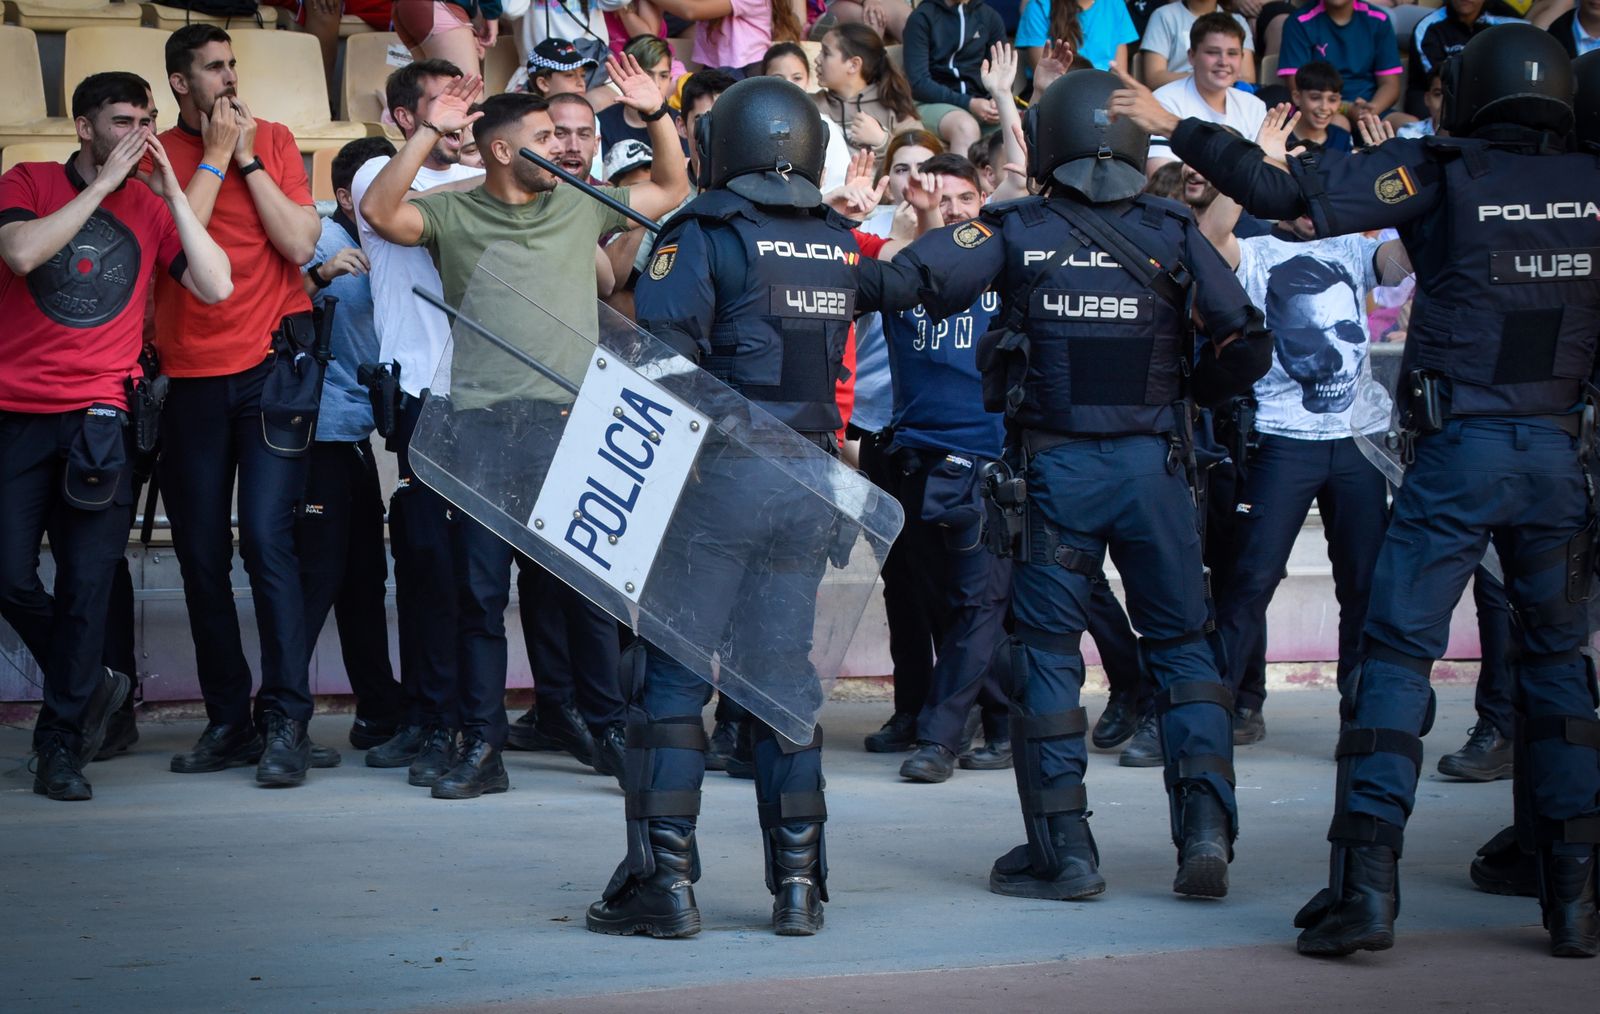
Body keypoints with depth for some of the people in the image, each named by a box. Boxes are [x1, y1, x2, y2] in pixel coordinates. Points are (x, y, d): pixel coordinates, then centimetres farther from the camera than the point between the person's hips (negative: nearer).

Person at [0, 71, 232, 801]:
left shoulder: (152, 209, 9)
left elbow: (216, 287, -3)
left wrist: (170, 189, -4)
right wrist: (103, 183, -11)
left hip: (98, 418, 1)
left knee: (87, 584, -3)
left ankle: (60, 745, 7)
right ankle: (89, 685, 22)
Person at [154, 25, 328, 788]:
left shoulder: (273, 141, 6)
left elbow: (301, 244, -5)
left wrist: (248, 158, -6)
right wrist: (214, 156, -8)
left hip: (269, 365, -2)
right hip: (189, 375, 2)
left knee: (266, 539, -12)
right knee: (201, 554, 5)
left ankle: (286, 723, -11)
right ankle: (228, 720, 15)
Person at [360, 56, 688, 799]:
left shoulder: (580, 207, 13)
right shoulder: (452, 214, 3)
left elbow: (671, 190, 21)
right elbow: (380, 212, -14)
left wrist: (656, 115, 7)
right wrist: (427, 134, -20)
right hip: (484, 423, -2)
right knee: (480, 591, 1)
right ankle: (481, 750, 6)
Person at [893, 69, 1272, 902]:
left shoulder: (1018, 232, -2)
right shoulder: (1173, 233, 2)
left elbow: (920, 275, -15)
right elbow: (1247, 345, 0)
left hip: (1056, 466, -1)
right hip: (1154, 460, 1)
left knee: (1046, 648, 7)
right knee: (1180, 642, 12)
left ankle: (1062, 848, 5)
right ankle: (1206, 825, -2)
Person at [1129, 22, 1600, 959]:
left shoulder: (1442, 174, -5)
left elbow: (1288, 194, -8)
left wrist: (1178, 129, 1)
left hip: (1460, 449, -3)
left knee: (1397, 653, -1)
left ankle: (1366, 882, -11)